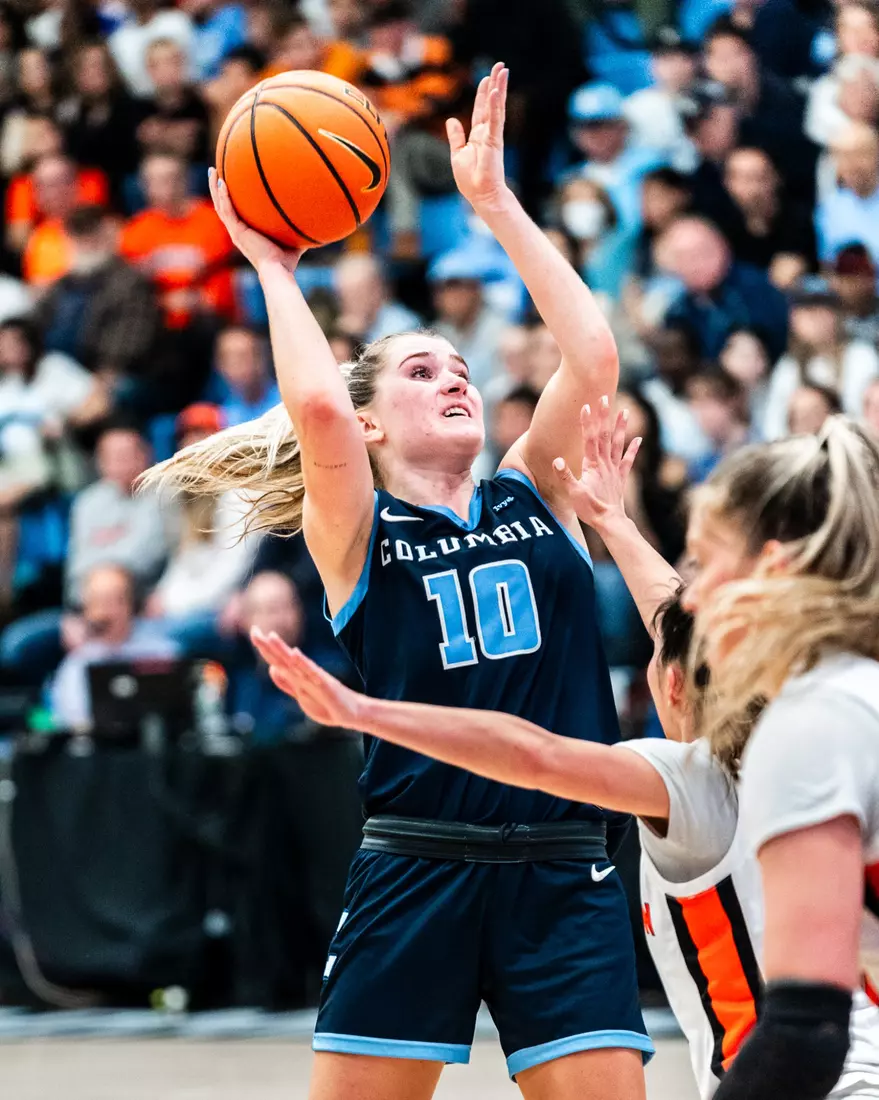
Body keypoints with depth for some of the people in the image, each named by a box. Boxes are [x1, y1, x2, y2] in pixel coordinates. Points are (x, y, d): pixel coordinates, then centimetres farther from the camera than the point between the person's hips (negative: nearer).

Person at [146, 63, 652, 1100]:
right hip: (414, 872, -2)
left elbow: (592, 359, -1)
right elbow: (317, 405, -15)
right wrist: (273, 265, -1)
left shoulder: (534, 495, 14)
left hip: (562, 876, 2)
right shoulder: (356, 534, 5)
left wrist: (494, 201, 1)